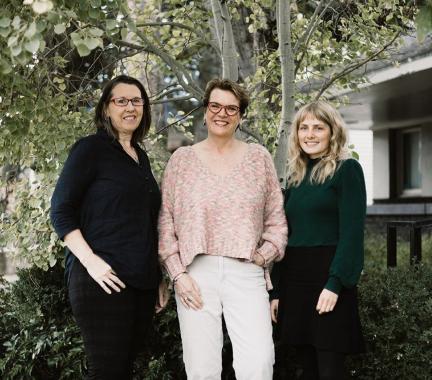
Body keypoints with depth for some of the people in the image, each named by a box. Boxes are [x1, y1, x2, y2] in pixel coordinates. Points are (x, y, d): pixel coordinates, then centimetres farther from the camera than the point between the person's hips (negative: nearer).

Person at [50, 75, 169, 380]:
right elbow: (60, 211, -7)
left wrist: (158, 278, 19)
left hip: (142, 283, 7)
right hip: (105, 280, -7)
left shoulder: (141, 157, 18)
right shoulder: (91, 149, -2)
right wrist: (90, 261, -19)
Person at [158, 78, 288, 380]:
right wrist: (177, 274, -2)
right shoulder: (182, 159, 9)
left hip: (246, 273, 0)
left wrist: (264, 256, -2)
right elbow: (166, 221, 6)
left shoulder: (259, 157, 10)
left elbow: (276, 219, 12)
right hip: (196, 274, 0)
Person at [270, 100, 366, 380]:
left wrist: (334, 284, -20)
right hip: (294, 279, 6)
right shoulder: (295, 177, 15)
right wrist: (276, 291, 11)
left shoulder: (347, 169, -4)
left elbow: (352, 232, -12)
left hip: (328, 276, -6)